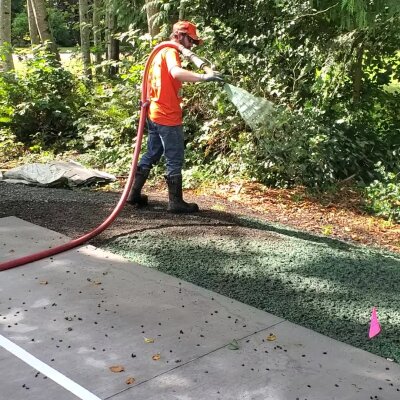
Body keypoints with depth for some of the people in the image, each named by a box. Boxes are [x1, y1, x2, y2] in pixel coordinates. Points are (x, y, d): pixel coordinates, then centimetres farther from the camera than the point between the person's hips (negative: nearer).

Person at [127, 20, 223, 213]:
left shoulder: (160, 52, 18)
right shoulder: (170, 51, -12)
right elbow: (176, 72, -35)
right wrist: (202, 77, -47)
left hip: (155, 114, 10)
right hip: (168, 117, -10)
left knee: (151, 155, 16)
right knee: (175, 159, -3)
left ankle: (134, 194, 21)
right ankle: (175, 201, 3)